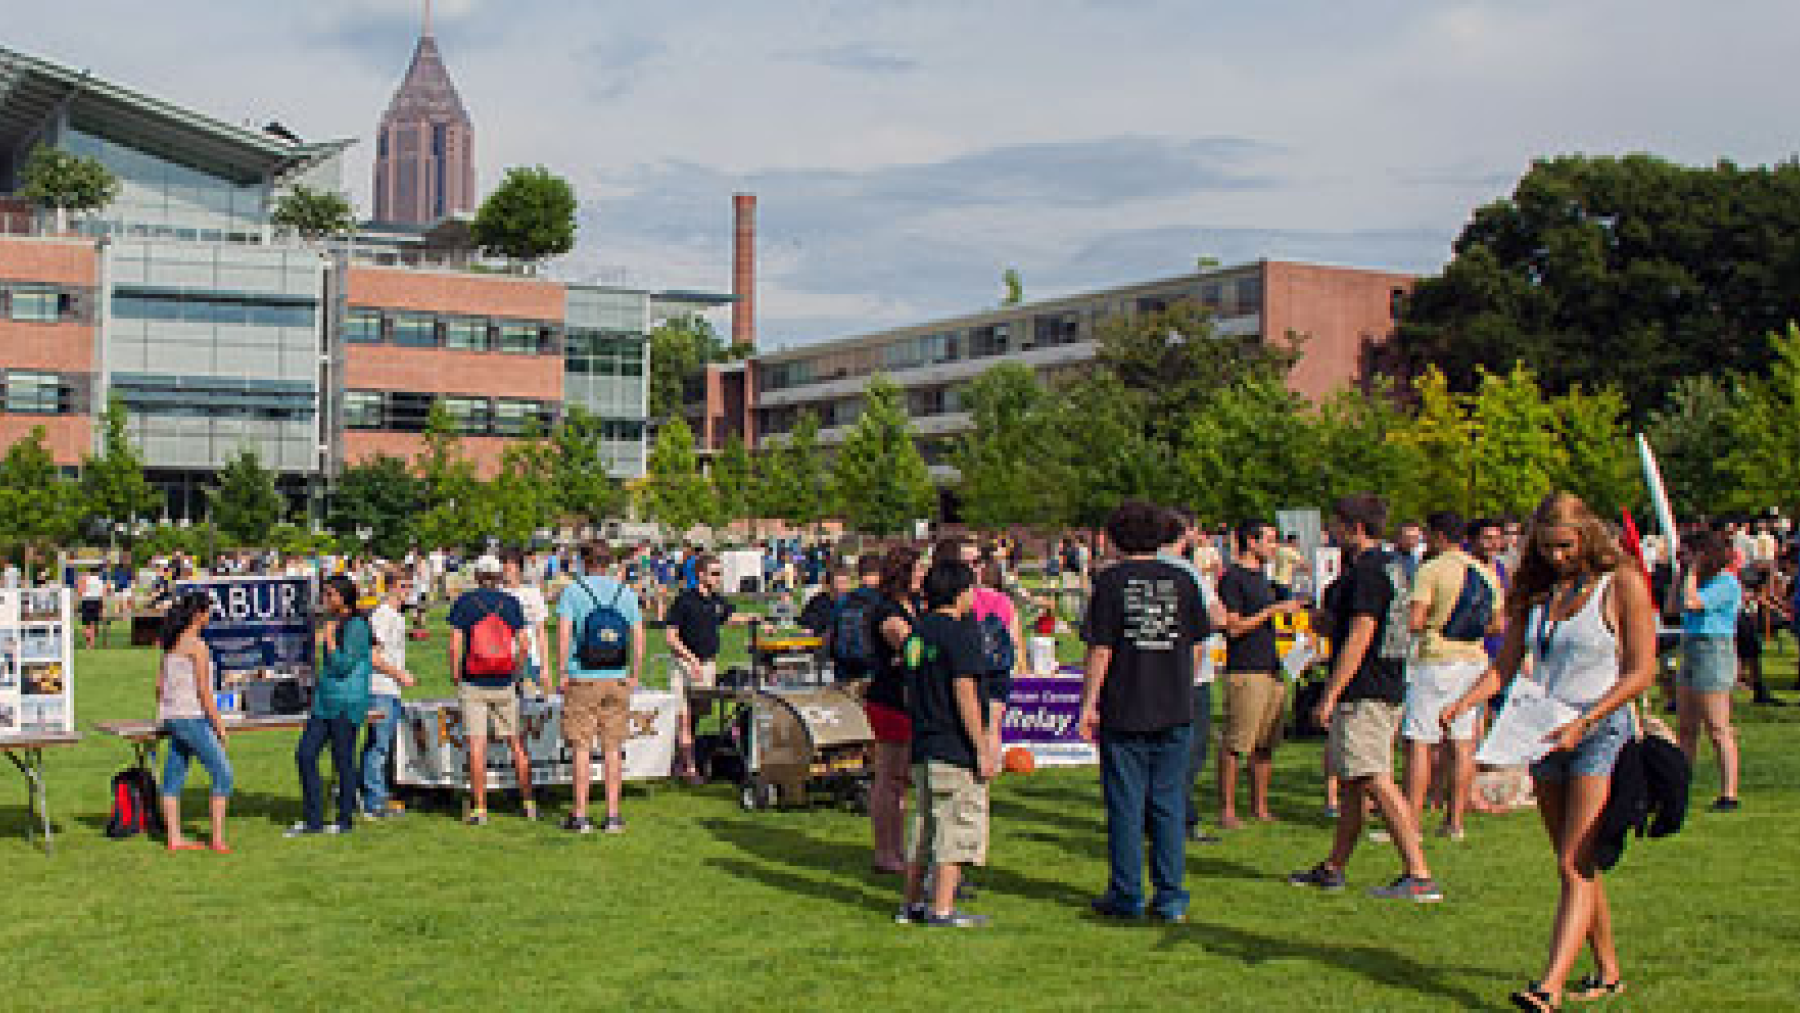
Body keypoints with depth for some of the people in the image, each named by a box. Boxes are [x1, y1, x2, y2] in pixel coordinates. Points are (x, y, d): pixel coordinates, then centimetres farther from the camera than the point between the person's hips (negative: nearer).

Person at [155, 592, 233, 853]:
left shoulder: (171, 643, 11)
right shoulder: (197, 645, -14)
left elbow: (160, 683, 19)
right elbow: (203, 691, -16)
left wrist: (161, 714, 31)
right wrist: (219, 724, -11)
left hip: (172, 717, 9)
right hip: (192, 717, -9)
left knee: (173, 778, 9)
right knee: (222, 774, -2)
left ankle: (174, 838, 12)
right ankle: (218, 838, -4)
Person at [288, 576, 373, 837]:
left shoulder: (356, 626, -13)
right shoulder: (335, 623, 14)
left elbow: (343, 666, -18)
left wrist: (329, 638, -13)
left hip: (347, 703, -9)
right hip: (324, 700, 9)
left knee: (343, 761, -1)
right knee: (304, 754, 5)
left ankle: (346, 819, 13)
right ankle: (312, 820, 12)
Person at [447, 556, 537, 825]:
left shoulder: (464, 602, -2)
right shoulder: (511, 603, 4)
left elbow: (455, 645, -7)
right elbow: (524, 645, 2)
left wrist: (455, 676, 5)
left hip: (473, 684, -2)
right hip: (504, 685, 2)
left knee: (477, 745, -1)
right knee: (515, 742, 12)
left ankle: (479, 809, -2)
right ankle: (528, 802, 17)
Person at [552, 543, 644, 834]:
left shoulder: (572, 591, -4)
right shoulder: (626, 593, 6)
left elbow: (563, 633, -13)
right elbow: (638, 639, 3)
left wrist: (561, 674, -7)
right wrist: (634, 676, 11)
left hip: (582, 680, -3)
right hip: (617, 680, 3)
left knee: (582, 749, 2)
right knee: (613, 750, 6)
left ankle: (580, 816, 3)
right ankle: (613, 815, 7)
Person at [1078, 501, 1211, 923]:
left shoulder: (1111, 580, -5)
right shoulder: (1182, 580, 4)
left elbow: (1100, 651, -8)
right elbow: (1195, 648, 8)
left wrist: (1089, 705, -2)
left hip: (1123, 712, -3)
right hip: (1175, 712, 3)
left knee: (1126, 807, 5)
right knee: (1169, 805, 8)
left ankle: (1126, 897, 10)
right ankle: (1171, 898, 9)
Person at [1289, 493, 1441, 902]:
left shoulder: (1367, 570, -16)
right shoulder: (1390, 564, 15)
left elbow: (1360, 638, -21)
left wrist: (1329, 696, -20)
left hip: (1363, 695, -11)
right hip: (1386, 689, 11)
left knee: (1377, 783, -10)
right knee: (1350, 781, 15)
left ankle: (1419, 876, -11)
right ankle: (1333, 868, 24)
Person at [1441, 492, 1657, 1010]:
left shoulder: (1623, 584, -5)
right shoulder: (1535, 592, 12)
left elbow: (1641, 672, -9)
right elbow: (1505, 666, 12)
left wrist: (1584, 721, -19)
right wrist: (1463, 703, -7)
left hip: (1600, 732, -6)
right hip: (1545, 735, 6)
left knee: (1575, 865, -13)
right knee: (1577, 865, 12)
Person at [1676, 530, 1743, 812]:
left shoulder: (1726, 582, -12)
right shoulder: (1707, 580, 15)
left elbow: (1691, 602, -24)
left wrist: (1692, 572, -10)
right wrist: (1681, 574, 12)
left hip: (1713, 652, -10)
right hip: (1691, 654, 10)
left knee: (1718, 730, -8)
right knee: (1686, 728, 13)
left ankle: (1729, 794, -6)